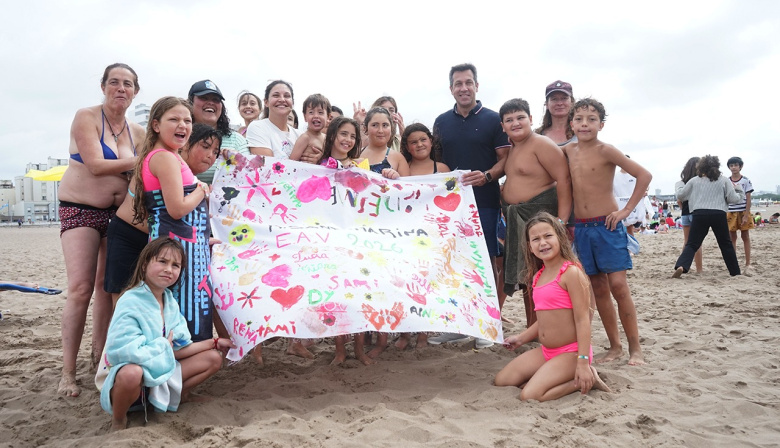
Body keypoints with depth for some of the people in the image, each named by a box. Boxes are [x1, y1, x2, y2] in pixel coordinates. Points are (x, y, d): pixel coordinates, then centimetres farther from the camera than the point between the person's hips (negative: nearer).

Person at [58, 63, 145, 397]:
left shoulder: (137, 132, 10)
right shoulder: (86, 118, -6)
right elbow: (96, 165, -17)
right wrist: (138, 162, -12)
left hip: (120, 214, 5)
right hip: (81, 210, -5)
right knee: (80, 289, -13)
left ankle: (99, 355, 18)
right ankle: (68, 373, -6)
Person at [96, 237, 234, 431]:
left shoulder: (170, 302, 1)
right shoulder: (131, 303, -22)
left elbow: (179, 349, 1)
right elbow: (126, 352, -30)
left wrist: (214, 343, -2)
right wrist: (164, 347, -16)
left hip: (161, 372, 6)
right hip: (124, 375, -6)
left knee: (213, 358, 0)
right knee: (132, 373, -42)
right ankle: (118, 421, -11)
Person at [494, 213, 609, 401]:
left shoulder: (571, 272, -16)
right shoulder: (538, 276, 8)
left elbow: (582, 319, -19)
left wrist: (583, 362, -24)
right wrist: (521, 338, 18)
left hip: (570, 352, -8)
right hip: (546, 351, 8)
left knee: (530, 395, -21)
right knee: (500, 382, 2)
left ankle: (586, 379, -2)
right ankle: (564, 377, 8)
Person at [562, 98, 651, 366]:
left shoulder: (605, 151, -8)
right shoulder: (569, 150, 7)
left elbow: (644, 175, -11)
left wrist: (627, 210, -12)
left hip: (607, 225, -5)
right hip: (581, 228, 5)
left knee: (618, 285, -6)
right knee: (599, 288, 8)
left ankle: (635, 348, 5)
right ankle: (615, 347, 18)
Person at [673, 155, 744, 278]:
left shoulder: (694, 181, 9)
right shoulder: (724, 181, 9)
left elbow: (680, 195, 15)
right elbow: (733, 198, 6)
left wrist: (679, 184, 35)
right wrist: (739, 190, 27)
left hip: (699, 214, 0)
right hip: (719, 214, 0)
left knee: (692, 244, -2)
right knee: (726, 244, 16)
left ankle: (681, 266, -25)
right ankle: (735, 272, 25)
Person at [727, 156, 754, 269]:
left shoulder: (746, 181, -2)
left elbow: (748, 199, -4)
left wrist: (746, 215, -11)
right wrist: (723, 215, 0)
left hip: (743, 212, -2)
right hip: (731, 212, 2)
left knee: (745, 237, 3)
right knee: (732, 237, 5)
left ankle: (747, 263, 8)